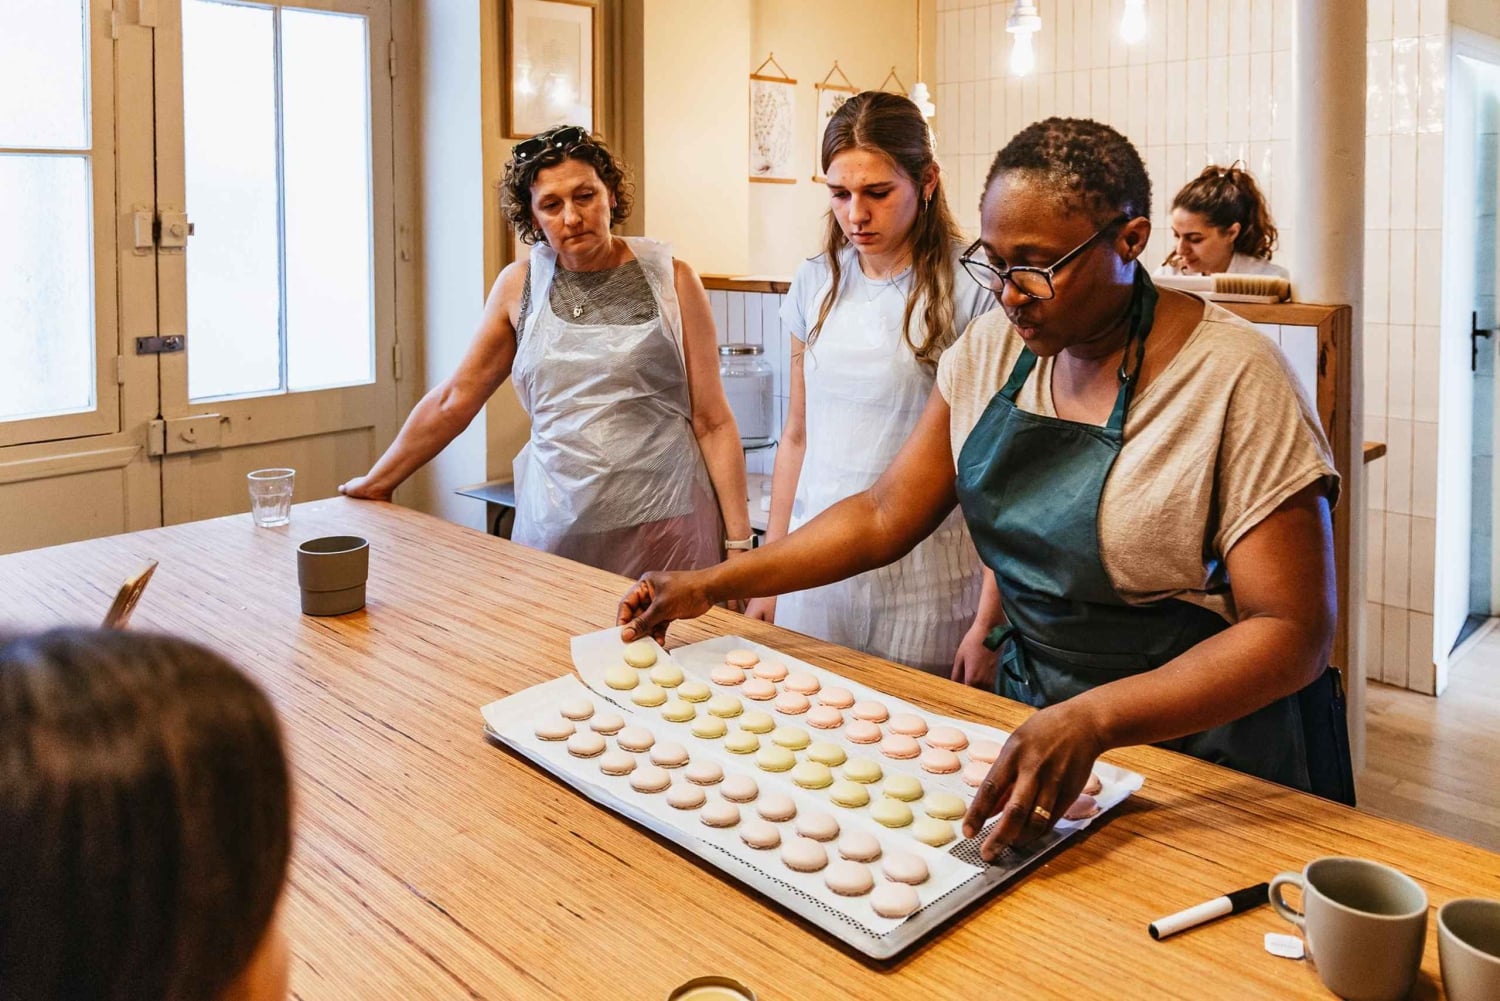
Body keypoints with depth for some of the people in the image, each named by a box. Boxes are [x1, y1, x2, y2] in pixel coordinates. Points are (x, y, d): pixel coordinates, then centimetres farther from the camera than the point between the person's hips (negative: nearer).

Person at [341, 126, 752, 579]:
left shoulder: (669, 280, 0)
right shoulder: (519, 284, 6)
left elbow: (712, 421, -1)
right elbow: (452, 399, 13)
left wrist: (739, 542, -6)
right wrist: (375, 483, 16)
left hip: (663, 524, -2)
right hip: (553, 525, 2)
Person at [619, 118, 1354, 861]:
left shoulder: (1234, 380, -21)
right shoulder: (994, 347, -3)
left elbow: (1294, 632, -24)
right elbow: (887, 514, 1)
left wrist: (1094, 720, -38)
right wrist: (711, 587, -7)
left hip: (1206, 752, -4)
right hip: (1030, 716, 5)